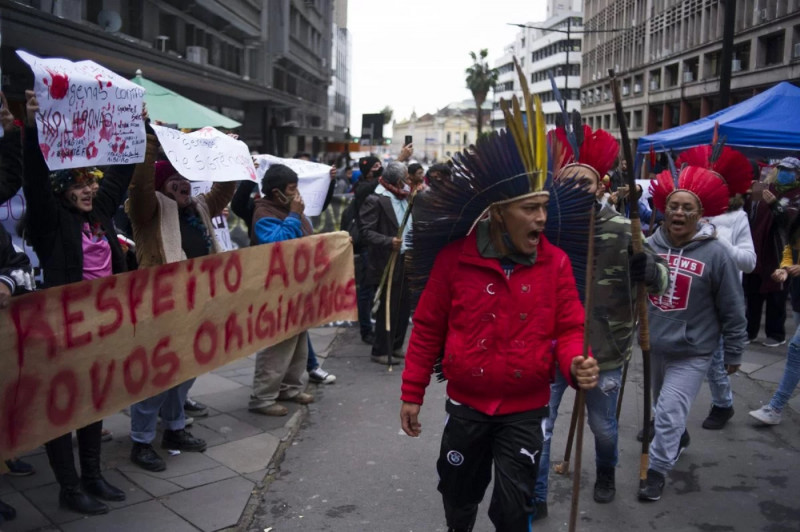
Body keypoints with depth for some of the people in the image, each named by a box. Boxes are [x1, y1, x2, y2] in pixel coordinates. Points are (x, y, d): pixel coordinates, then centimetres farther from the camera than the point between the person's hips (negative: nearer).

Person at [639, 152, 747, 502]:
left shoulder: (715, 254, -16)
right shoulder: (651, 246, -8)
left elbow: (732, 309, -8)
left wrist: (734, 352, -3)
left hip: (692, 352, -5)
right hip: (655, 344, 5)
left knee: (669, 412, -9)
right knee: (664, 407, 24)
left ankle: (657, 470, 10)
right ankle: (680, 438, 53)